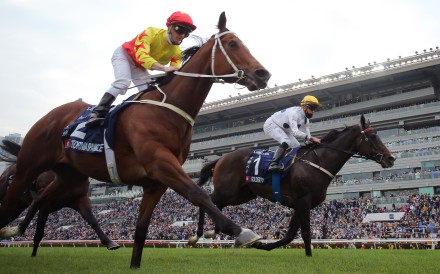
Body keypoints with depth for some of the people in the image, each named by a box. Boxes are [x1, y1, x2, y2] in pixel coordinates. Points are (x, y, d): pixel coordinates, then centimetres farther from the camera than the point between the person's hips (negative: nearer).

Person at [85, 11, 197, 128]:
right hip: (123, 55, -6)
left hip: (139, 67, 6)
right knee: (123, 83, -28)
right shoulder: (152, 33, -33)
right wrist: (164, 68, -60)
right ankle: (97, 114, -32)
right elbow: (142, 56, -47)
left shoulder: (177, 52, -17)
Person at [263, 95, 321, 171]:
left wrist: (314, 141, -21)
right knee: (286, 142, -31)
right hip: (271, 125, -10)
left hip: (283, 129, 10)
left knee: (297, 146, 2)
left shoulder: (306, 120, -4)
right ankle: (273, 164, -30)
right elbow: (295, 132, -43)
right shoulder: (294, 112, -32)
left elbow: (307, 135, -3)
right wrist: (311, 137, -49)